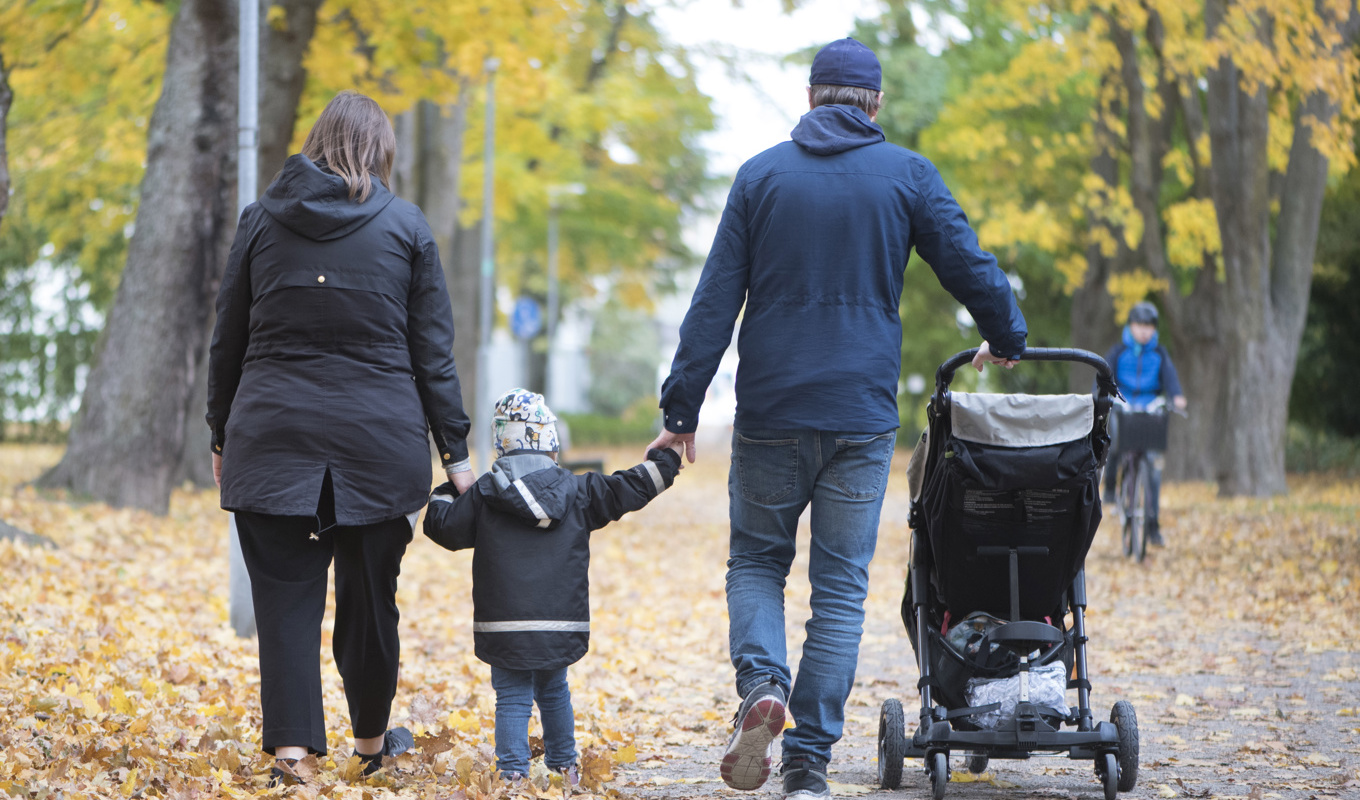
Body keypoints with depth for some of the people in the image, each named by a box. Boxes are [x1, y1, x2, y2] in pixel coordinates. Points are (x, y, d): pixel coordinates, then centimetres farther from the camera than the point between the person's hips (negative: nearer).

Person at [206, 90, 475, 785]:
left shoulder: (262, 219, 6)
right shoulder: (405, 226, 3)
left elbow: (227, 342, 9)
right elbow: (432, 353, 2)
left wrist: (222, 436, 18)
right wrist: (454, 451, 6)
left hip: (273, 440, 0)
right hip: (380, 441, 0)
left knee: (285, 597, 0)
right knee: (370, 594, 12)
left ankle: (290, 748, -10)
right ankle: (371, 740, 27)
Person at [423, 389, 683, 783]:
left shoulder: (483, 495, -2)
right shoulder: (576, 492, 2)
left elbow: (444, 526, 5)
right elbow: (627, 489, 8)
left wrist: (444, 495, 26)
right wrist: (666, 460, 21)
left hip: (503, 628, -2)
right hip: (561, 627, 2)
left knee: (513, 699, 2)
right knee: (554, 691, 21)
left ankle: (512, 772, -11)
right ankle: (564, 766, 29)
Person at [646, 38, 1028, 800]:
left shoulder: (760, 175, 3)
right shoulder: (907, 175, 1)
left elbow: (715, 301, 0)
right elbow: (972, 268, 3)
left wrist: (683, 409, 3)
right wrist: (1006, 342, 24)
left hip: (770, 414, 0)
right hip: (862, 417, 0)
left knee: (756, 560, 16)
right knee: (841, 586, 6)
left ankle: (762, 684, -11)